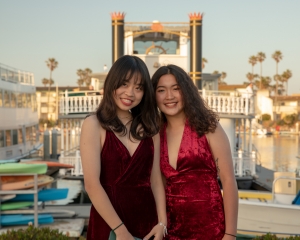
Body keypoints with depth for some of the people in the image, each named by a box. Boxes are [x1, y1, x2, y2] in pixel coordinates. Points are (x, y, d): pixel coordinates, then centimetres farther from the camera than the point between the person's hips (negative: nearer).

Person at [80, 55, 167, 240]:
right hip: (109, 224, -4)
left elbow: (156, 179, 4)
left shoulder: (149, 127, 6)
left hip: (147, 220, 4)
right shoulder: (94, 125, -7)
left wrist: (162, 223, -6)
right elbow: (92, 184, -14)